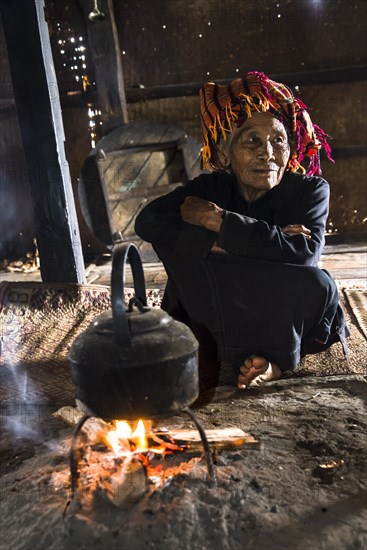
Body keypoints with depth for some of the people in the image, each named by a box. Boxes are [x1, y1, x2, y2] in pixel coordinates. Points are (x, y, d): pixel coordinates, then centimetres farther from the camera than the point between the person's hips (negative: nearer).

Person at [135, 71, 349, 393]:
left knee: (317, 284, -33)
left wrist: (218, 221, -30)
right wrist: (219, 244, -35)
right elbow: (147, 221, -24)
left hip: (288, 318, -1)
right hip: (220, 315, 1)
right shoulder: (211, 187, -10)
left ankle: (278, 356, -5)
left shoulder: (310, 189, -14)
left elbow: (305, 253, -33)